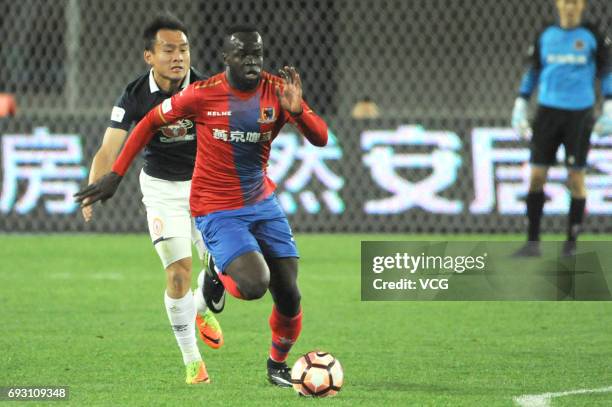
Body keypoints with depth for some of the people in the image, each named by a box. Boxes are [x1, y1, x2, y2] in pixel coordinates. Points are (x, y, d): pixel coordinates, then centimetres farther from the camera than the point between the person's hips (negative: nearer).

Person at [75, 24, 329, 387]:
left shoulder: (277, 90, -7)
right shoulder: (203, 95, -16)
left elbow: (321, 139, -11)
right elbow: (150, 122, -2)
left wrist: (297, 110, -31)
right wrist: (116, 175, -1)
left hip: (263, 203, 4)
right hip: (218, 210, -4)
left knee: (289, 295, 1)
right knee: (254, 285, -26)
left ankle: (279, 364, 29)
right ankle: (218, 278, 11)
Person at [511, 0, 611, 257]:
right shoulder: (545, 36, 9)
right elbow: (532, 72, 16)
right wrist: (520, 107, 11)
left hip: (579, 115, -2)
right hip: (548, 111, 2)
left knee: (576, 179, -1)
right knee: (536, 176, -3)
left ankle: (571, 242, 9)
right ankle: (533, 242, 3)